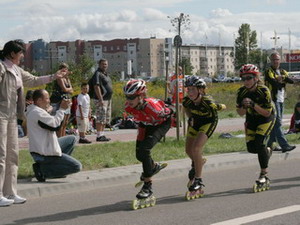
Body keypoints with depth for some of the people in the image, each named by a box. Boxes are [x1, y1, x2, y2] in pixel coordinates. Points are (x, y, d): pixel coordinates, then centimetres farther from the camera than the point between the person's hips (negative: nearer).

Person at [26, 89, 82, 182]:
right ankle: (42, 169, -8)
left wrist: (62, 107, 7)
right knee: (77, 166, -10)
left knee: (72, 139, 20)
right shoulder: (37, 113, -22)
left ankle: (59, 162, 13)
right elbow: (55, 124, -22)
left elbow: (51, 121, 13)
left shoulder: (34, 111, 13)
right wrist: (62, 109, -11)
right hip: (43, 154, -11)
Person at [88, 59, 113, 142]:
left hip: (108, 99, 10)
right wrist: (100, 99, -25)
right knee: (100, 119, -10)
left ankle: (102, 135, 18)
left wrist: (109, 99, 21)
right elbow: (96, 87, -20)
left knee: (106, 119, 13)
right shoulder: (98, 74, -11)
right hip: (101, 100, -10)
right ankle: (99, 136, -9)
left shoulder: (106, 74, 18)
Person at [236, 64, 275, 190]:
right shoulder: (241, 92, -16)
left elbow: (267, 113, -25)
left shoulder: (264, 91, -27)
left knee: (259, 142, -22)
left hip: (266, 118, -5)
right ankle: (267, 151, 33)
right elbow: (241, 113, -8)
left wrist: (253, 105, -38)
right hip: (251, 119, 5)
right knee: (251, 148, -3)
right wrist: (244, 106, -31)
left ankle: (264, 174, -10)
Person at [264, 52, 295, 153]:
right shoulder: (268, 71, -4)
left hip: (281, 100, 7)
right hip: (273, 100, -7)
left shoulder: (283, 71, 16)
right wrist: (283, 82, -2)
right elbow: (274, 83, -19)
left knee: (276, 123, 10)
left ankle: (270, 144, 18)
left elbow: (291, 81, -1)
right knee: (278, 123, -12)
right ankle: (284, 145, -18)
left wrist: (282, 77, -16)